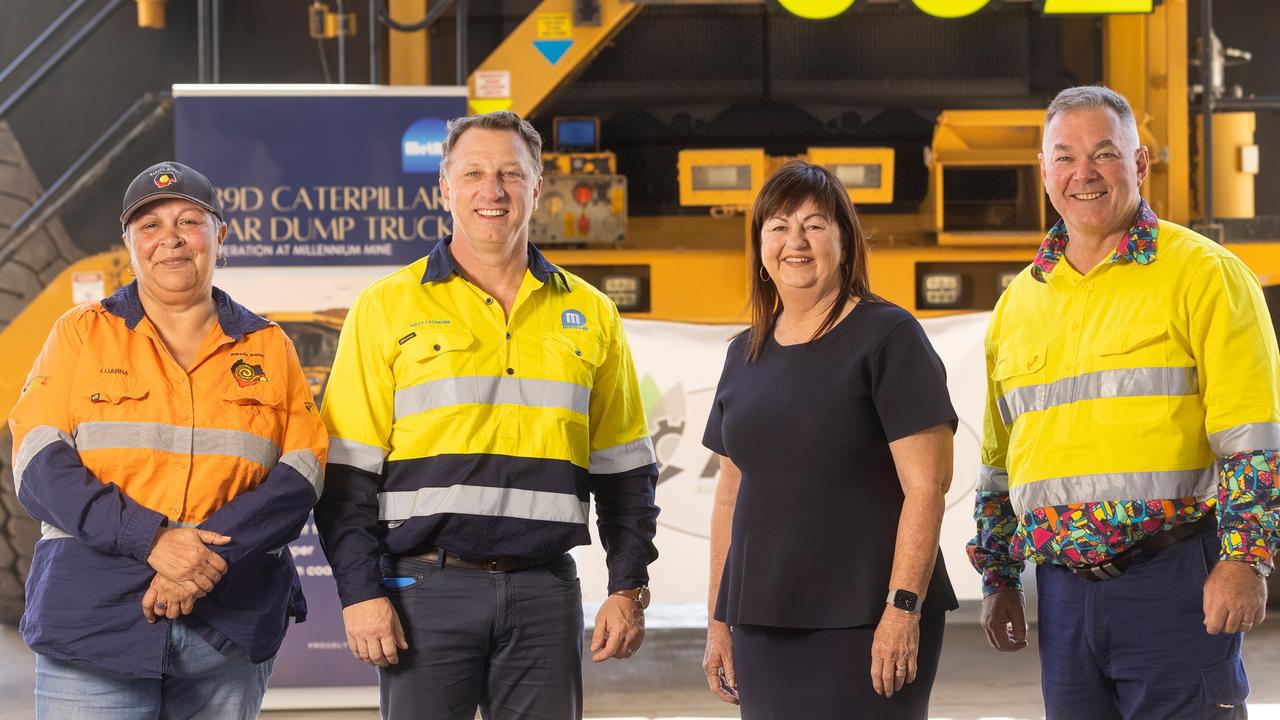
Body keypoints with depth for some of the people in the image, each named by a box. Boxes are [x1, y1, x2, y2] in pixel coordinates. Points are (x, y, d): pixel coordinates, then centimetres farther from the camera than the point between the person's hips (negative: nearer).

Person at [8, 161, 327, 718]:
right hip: (93, 623, -2)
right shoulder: (82, 334, 8)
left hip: (230, 631, 2)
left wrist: (213, 554, -15)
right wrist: (151, 539, -17)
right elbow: (39, 466, -3)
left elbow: (300, 474, 2)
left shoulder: (269, 348, 12)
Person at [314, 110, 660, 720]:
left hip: (546, 593, 2)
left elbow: (624, 471, 15)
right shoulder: (387, 308, 3)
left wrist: (629, 589, 7)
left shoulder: (590, 315, 12)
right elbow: (347, 471, 1)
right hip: (427, 588, -2)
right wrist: (360, 593, -7)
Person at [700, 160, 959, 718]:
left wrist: (903, 608, -16)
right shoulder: (745, 354, 15)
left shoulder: (888, 337, -3)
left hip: (863, 623, -5)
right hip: (764, 624, 5)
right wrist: (719, 620, 15)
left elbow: (925, 486, -9)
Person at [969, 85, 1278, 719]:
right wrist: (998, 581, 19)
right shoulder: (1019, 301, 16)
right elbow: (1000, 460, 23)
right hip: (1063, 590, 5)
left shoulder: (1203, 274, -1)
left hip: (1175, 587, -5)